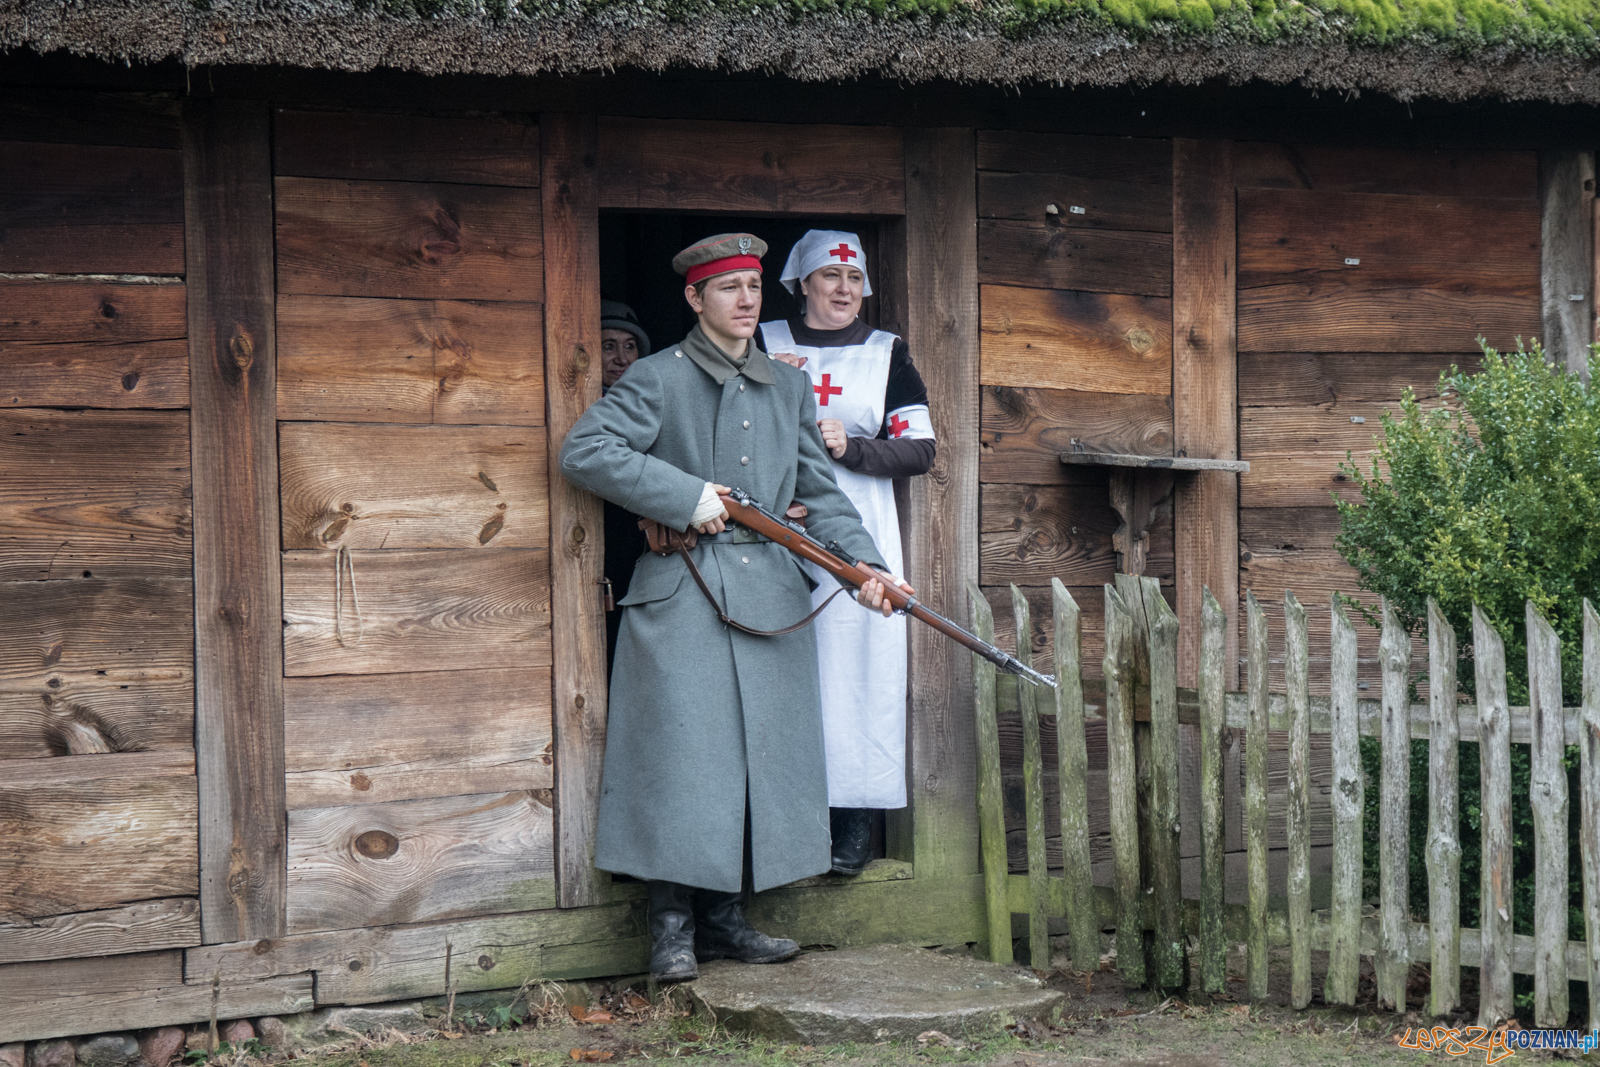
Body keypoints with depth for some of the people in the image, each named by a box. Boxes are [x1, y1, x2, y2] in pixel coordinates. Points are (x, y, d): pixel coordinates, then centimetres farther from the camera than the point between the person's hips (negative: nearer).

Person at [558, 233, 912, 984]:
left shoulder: (789, 389, 16)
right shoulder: (657, 380, -1)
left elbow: (821, 496, 17)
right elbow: (583, 452, -11)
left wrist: (862, 564, 0)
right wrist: (687, 499, -14)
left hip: (770, 594, 6)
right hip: (682, 595, -5)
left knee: (760, 755, 6)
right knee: (682, 753, -7)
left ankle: (724, 919, 15)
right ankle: (672, 927, 0)